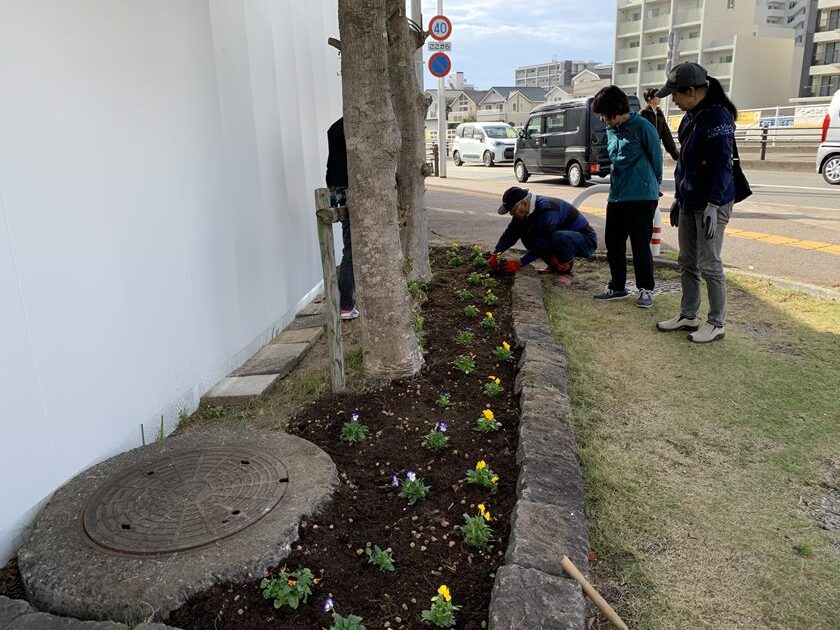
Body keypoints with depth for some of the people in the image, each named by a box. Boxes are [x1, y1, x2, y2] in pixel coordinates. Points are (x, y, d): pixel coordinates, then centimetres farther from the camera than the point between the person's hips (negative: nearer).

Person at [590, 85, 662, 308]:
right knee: (613, 244, 9)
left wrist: (652, 184, 9)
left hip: (642, 196, -7)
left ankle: (645, 289, 12)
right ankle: (617, 287, 21)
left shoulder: (641, 126, -11)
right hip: (616, 196, 7)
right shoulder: (610, 130, 11)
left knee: (640, 246, -1)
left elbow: (656, 157, -2)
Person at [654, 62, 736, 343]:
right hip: (689, 202, 9)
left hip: (711, 203, -9)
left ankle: (717, 324, 9)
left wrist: (713, 205, -23)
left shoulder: (717, 117, -15)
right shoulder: (690, 117, 12)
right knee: (687, 263, 13)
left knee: (709, 265, -2)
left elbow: (723, 165, -19)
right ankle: (688, 316, 25)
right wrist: (678, 198, 20)